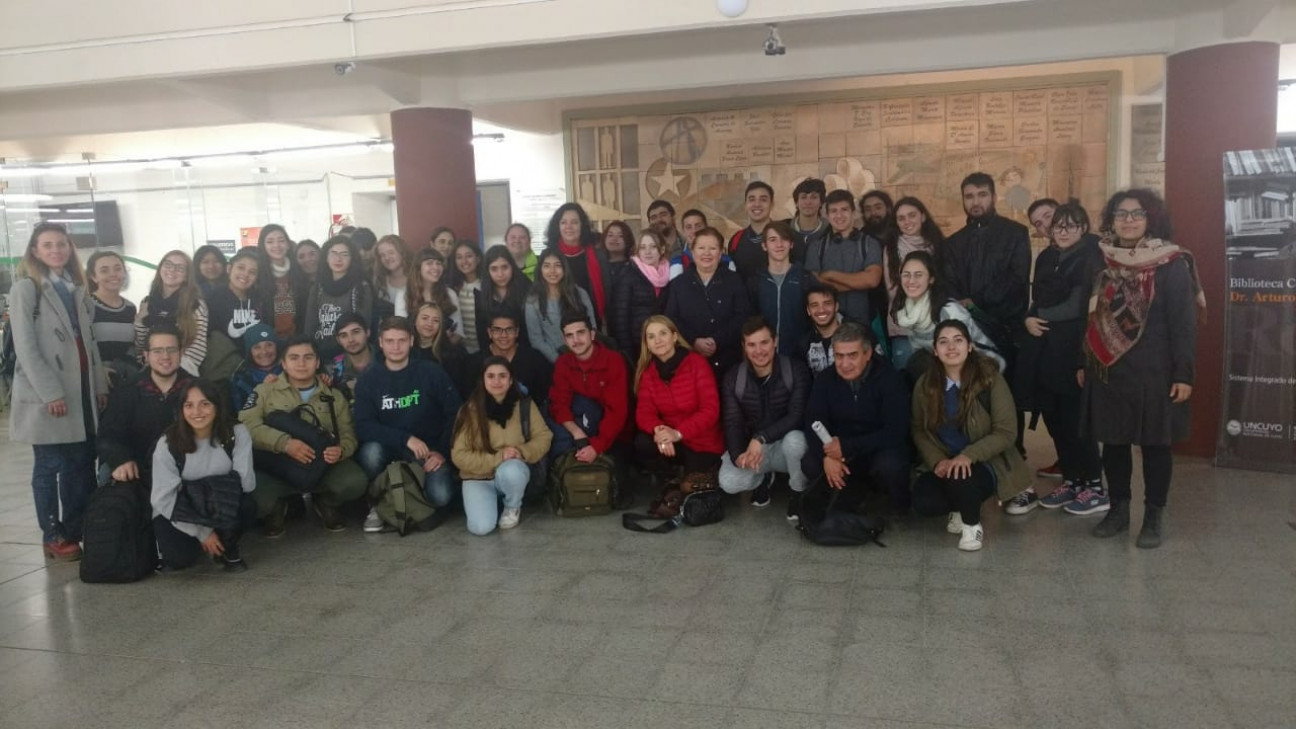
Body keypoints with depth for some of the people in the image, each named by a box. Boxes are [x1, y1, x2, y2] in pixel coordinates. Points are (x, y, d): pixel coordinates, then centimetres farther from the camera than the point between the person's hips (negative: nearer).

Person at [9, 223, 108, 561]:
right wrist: (50, 392, -18)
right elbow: (25, 346, -12)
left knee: (81, 465, 9)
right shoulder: (25, 288, -5)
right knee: (49, 467, 2)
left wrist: (100, 384, 9)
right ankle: (53, 537, 12)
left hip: (82, 389, 6)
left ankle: (76, 530, 19)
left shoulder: (76, 288, 15)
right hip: (46, 395, -6)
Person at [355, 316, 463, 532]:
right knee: (371, 452, -33)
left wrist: (442, 452, -11)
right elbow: (364, 426, -13)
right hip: (390, 449, 1)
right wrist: (406, 439, -24)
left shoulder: (432, 372, -4)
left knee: (440, 496, -27)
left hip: (429, 451, -1)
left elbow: (455, 415, -2)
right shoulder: (368, 379, -2)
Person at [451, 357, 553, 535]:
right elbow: (459, 455, -13)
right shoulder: (469, 410, -11)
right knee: (481, 527, -25)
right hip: (478, 478, -1)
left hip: (513, 471, 1)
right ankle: (491, 501, 11)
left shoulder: (524, 405, -5)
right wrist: (497, 458, -24)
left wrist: (522, 452, -21)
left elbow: (543, 437, -1)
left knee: (510, 471, -36)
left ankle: (513, 507, -2)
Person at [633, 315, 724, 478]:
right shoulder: (647, 371, -1)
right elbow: (644, 412, -9)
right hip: (670, 441, 3)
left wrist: (678, 433, -32)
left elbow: (710, 410, -20)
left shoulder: (697, 363, -14)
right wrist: (658, 429, -33)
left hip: (703, 444, -3)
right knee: (641, 444, -26)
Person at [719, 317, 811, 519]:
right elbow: (732, 423, -11)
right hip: (751, 447, 2)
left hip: (785, 444, -2)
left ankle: (798, 494, -8)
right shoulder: (733, 378, -8)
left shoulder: (796, 371, -16)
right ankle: (763, 478, 12)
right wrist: (738, 454, -33)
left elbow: (797, 416, -24)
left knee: (795, 438, -39)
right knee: (728, 482, -27)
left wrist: (761, 438, -37)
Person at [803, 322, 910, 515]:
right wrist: (827, 455, -31)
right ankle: (850, 500, 6)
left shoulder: (890, 379, -18)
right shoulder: (825, 380, -6)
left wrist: (847, 447, -30)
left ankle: (898, 506, 0)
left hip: (883, 449, -3)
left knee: (889, 466, -36)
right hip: (838, 449, 3)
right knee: (810, 464, -24)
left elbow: (896, 432, -24)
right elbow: (814, 424, -10)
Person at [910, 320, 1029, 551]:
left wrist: (968, 456, -28)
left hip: (985, 463, -3)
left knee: (959, 479, -36)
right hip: (942, 463, 3)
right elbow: (919, 430, 2)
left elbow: (1006, 432, -14)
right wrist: (937, 461, -17)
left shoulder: (990, 379, -13)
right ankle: (962, 506, 11)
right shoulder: (925, 384, -3)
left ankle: (972, 524, -3)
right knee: (923, 503, -24)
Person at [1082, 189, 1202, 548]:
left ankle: (1153, 518, 14)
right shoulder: (1104, 262, 8)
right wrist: (1085, 363, 12)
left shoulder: (1172, 264, -6)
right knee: (1113, 441, 9)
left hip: (1153, 371, -4)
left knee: (1155, 443, 4)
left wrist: (1183, 374, -14)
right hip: (1109, 370, 4)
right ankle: (1118, 510, 22)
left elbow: (1184, 322, -9)